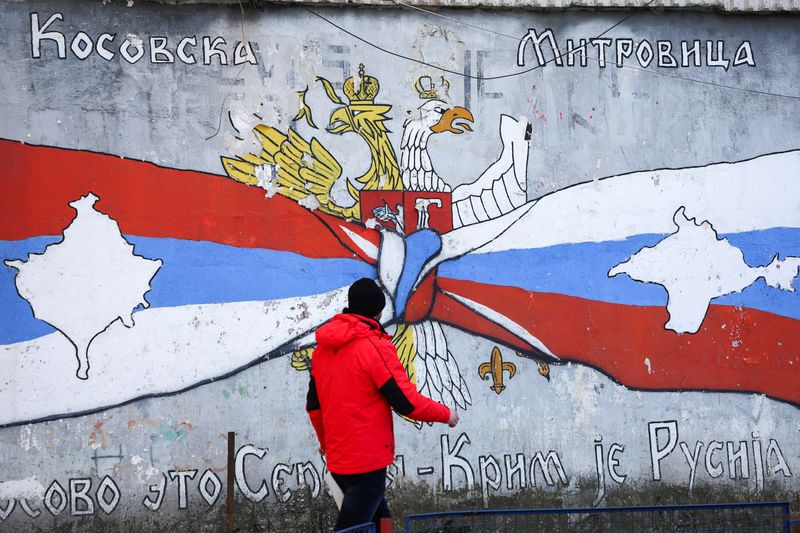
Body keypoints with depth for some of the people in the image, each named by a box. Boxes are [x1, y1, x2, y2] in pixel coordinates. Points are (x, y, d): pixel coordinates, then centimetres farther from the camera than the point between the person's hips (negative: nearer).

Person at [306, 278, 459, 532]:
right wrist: (446, 414, 2)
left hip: (337, 460, 8)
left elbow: (314, 404, 16)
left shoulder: (323, 347, 7)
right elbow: (407, 402, -15)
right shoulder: (375, 347, -15)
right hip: (367, 461, -8)